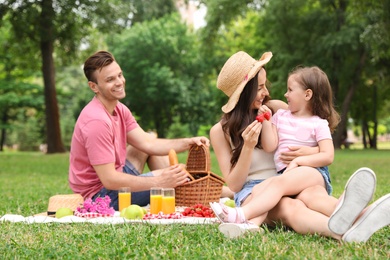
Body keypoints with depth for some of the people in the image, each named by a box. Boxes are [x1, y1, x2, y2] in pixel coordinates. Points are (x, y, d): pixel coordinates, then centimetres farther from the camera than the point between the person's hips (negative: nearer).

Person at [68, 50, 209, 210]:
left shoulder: (119, 109, 3)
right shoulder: (96, 121, -27)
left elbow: (147, 143, 2)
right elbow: (109, 180, -29)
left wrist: (188, 143, -11)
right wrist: (160, 182, -30)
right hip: (100, 195, -10)